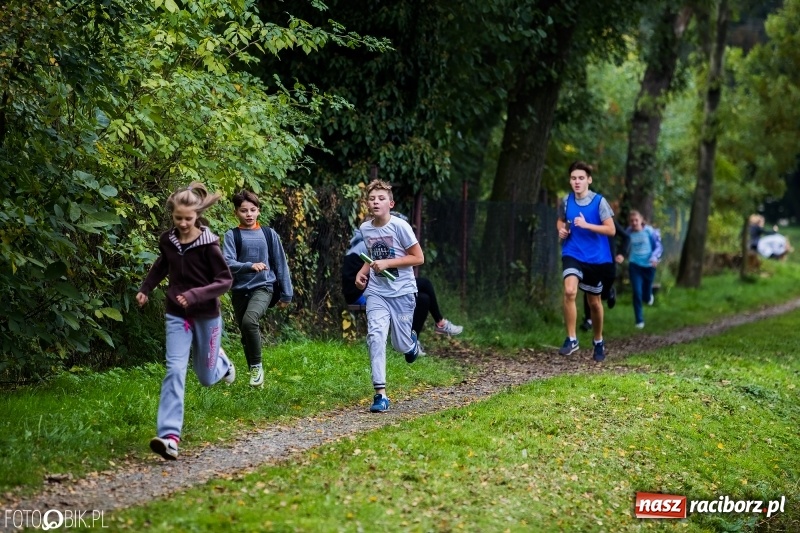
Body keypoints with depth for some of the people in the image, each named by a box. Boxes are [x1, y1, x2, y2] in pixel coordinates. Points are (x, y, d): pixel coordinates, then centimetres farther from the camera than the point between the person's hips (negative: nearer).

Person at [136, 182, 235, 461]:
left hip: (206, 316, -2)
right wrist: (146, 288, 13)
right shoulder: (167, 240, -3)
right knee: (175, 370, -15)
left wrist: (196, 294, -26)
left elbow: (225, 280, -14)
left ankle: (221, 361, 51)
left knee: (206, 377, 13)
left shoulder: (208, 244, -17)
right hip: (177, 315, 2)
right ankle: (169, 436, -22)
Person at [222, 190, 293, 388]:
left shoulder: (269, 234, 5)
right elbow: (227, 263, -12)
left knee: (249, 320, -27)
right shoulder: (232, 236, 1)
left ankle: (257, 366, -11)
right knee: (246, 334, 8)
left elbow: (280, 264, 9)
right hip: (240, 290, 2)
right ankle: (254, 372, 25)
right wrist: (250, 266, -28)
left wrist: (286, 294, 9)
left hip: (263, 287, -2)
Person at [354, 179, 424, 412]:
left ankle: (411, 342, 43)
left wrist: (387, 263, -18)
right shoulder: (364, 229, 3)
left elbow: (418, 258, -10)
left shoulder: (400, 226, -12)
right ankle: (380, 394, -16)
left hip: (402, 291, -3)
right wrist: (363, 271, 2)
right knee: (375, 336, -17)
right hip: (376, 292, 3)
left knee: (401, 346, 3)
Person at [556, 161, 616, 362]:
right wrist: (562, 230, -2)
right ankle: (571, 339, -17)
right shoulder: (566, 201, 1)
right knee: (569, 291, -25)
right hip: (573, 254, 1)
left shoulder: (599, 201, -10)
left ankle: (598, 342, 35)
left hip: (596, 258, -1)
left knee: (594, 302, 12)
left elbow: (611, 230, -12)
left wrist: (586, 225, -23)